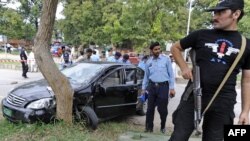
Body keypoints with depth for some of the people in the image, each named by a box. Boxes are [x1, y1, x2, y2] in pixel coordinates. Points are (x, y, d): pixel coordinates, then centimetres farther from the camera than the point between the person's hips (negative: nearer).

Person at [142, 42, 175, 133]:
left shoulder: (166, 59, 0)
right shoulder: (148, 62, 8)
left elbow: (171, 74, 0)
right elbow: (146, 76, 16)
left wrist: (172, 88, -5)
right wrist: (143, 88, 15)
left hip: (163, 86, -3)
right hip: (152, 86, 3)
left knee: (162, 109, 3)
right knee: (150, 108, 7)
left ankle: (163, 127, 27)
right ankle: (149, 127, 21)